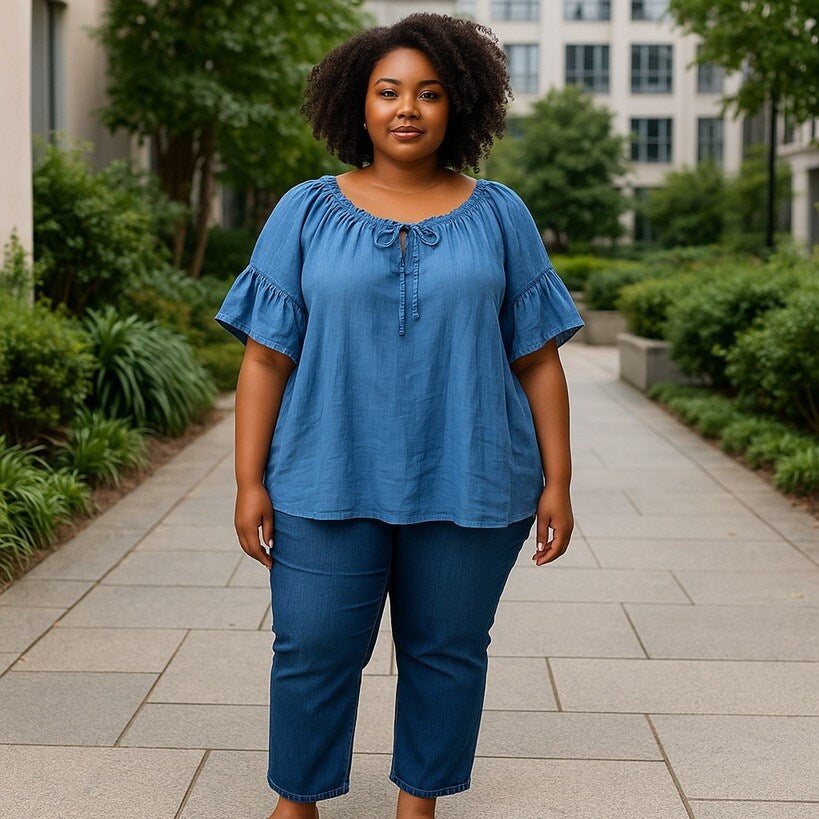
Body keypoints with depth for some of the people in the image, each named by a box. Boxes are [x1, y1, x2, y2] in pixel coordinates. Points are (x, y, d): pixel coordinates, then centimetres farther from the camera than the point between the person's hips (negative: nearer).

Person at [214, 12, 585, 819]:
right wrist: (250, 482, -4)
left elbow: (538, 360, 5)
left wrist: (557, 482, 0)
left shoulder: (498, 216, 5)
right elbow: (266, 358, 1)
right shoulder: (305, 212, 4)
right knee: (312, 653, 5)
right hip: (328, 485, 0)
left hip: (468, 485, 1)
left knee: (446, 651, 9)